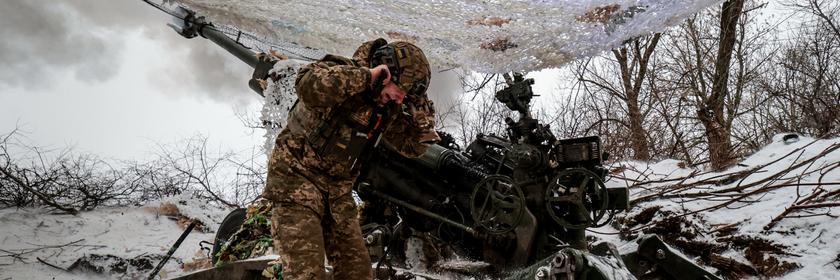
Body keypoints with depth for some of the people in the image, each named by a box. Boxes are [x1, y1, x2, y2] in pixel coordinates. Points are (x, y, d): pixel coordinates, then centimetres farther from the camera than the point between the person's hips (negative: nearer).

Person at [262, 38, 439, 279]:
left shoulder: (388, 109, 3)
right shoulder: (339, 72, -18)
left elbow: (413, 146, 10)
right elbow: (310, 86, -41)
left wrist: (422, 109, -5)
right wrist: (366, 75, -34)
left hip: (338, 192, 7)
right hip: (298, 179, -7)